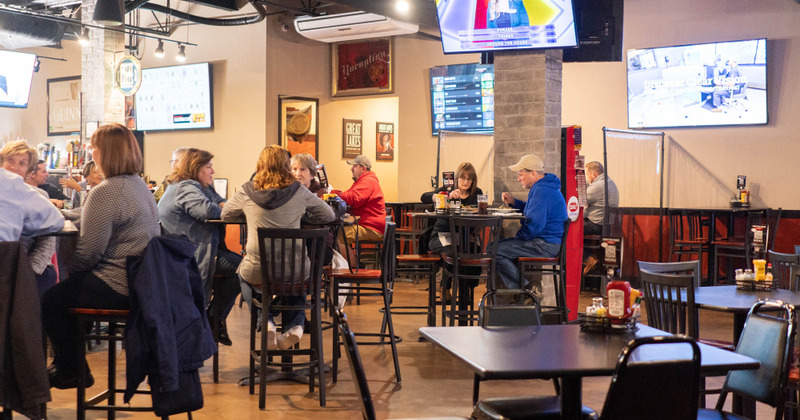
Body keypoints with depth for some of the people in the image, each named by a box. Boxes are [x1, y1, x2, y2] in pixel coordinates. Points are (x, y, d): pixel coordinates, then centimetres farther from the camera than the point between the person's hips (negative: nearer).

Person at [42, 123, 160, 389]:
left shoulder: (105, 193, -19)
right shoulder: (140, 186, 11)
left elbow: (89, 252, -19)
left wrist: (70, 268, 0)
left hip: (118, 287, -10)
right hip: (144, 282, 10)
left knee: (50, 302, 6)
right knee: (63, 293, 23)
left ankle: (71, 372, 21)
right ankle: (71, 365, 31)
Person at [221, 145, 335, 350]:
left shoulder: (246, 191, -4)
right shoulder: (298, 191, -5)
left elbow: (225, 215, 15)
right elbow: (328, 215, 6)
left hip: (257, 271, 0)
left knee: (243, 272, 36)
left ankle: (267, 323, 14)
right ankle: (294, 326, 19)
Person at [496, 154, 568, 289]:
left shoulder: (542, 191, -20)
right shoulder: (543, 187, 16)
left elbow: (534, 224, -24)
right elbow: (533, 210, 30)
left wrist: (518, 237, -8)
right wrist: (513, 202, 14)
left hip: (545, 246, -12)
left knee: (494, 251, -17)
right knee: (500, 244, 19)